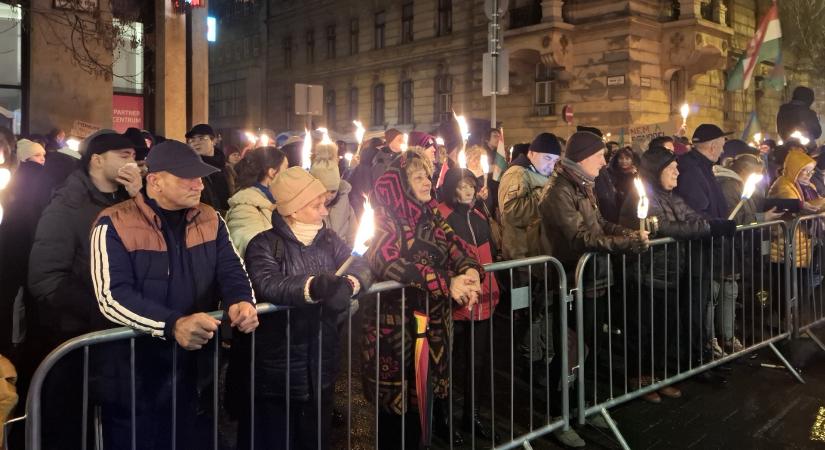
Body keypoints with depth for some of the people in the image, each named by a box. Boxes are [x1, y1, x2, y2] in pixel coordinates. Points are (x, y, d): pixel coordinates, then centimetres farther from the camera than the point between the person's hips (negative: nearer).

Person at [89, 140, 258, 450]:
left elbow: (231, 272, 3)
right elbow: (112, 296, -21)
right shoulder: (115, 225, -12)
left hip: (196, 371, 5)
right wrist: (173, 324, -35)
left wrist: (242, 301, -22)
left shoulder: (210, 221, 3)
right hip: (135, 376, -4)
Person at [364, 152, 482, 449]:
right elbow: (387, 263, -29)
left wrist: (470, 271, -23)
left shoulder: (431, 217, 9)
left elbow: (456, 245, 0)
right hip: (397, 324, -6)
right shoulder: (385, 219, -13)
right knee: (398, 400, 5)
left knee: (430, 389, 15)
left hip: (434, 320, 6)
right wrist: (447, 282, -31)